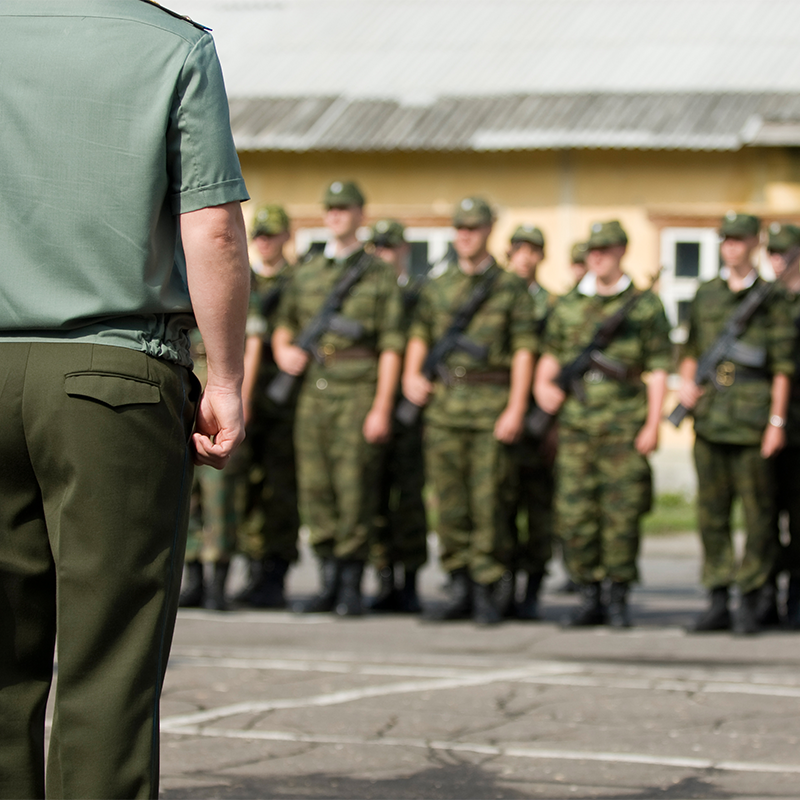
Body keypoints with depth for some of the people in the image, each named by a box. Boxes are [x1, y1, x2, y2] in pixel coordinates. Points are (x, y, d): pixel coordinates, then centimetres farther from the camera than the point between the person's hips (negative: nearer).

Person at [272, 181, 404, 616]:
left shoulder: (380, 275, 3)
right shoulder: (305, 274, 16)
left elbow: (391, 347, -2)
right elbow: (284, 325, 25)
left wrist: (382, 408, -9)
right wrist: (283, 349, 0)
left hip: (359, 390, -4)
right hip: (313, 389, 4)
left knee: (355, 489, -6)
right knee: (314, 486, 2)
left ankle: (352, 586, 1)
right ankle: (328, 581, 11)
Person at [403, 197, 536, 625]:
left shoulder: (511, 287, 3)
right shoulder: (437, 284, 13)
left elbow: (523, 351, -2)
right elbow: (419, 335, 21)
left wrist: (515, 409, -10)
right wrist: (411, 374, 1)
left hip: (491, 405, -4)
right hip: (443, 404, 4)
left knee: (488, 502, -5)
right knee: (450, 504, 4)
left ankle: (489, 591, 1)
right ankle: (460, 588, 11)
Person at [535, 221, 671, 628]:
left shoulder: (646, 306, 5)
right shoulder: (567, 307, 13)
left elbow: (657, 372, 2)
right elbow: (550, 357, 20)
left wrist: (652, 426, -6)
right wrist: (543, 384, -2)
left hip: (624, 426, -3)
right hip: (576, 425, 3)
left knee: (621, 516, -3)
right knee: (574, 515, -1)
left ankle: (619, 599, 7)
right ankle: (589, 598, 9)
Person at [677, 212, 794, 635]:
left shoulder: (772, 298, 2)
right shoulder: (705, 294, 13)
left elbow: (782, 365, -2)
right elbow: (691, 348, 21)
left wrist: (777, 420, -8)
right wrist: (686, 380, 0)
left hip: (752, 417, -4)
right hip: (709, 417, 4)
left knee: (757, 513, -1)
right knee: (711, 512, 5)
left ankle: (751, 603, 5)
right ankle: (717, 602, 11)